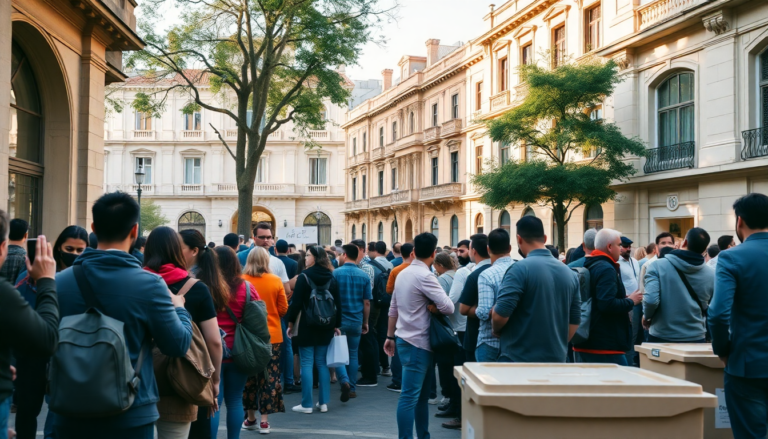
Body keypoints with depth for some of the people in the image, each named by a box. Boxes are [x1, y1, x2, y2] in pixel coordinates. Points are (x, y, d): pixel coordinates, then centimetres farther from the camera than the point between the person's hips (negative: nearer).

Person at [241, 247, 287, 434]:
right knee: (269, 377, 6)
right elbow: (283, 309, -1)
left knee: (249, 376, 14)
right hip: (272, 336, 0)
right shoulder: (276, 281, -7)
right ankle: (264, 421, 5)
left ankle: (250, 418, 22)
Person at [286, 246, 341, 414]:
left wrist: (291, 323, -1)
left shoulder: (304, 276, -9)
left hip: (306, 326, -5)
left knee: (306, 363, 0)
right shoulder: (332, 278, 5)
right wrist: (337, 325, 14)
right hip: (325, 328, 5)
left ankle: (306, 404, 1)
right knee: (322, 363, 11)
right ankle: (323, 402, 12)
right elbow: (338, 304, 7)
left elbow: (296, 303, -11)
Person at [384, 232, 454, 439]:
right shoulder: (425, 276, -16)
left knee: (421, 395, 15)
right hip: (418, 343, -9)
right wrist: (433, 307, -1)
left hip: (406, 339, 9)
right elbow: (448, 307, -20)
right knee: (410, 396, -7)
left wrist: (390, 336, 23)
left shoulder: (403, 274, 10)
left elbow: (393, 309, 17)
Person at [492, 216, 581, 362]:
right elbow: (575, 321, 12)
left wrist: (496, 330, 2)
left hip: (518, 359, -6)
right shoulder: (569, 273, 7)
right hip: (556, 360, 6)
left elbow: (500, 315, -19)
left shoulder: (520, 269, -14)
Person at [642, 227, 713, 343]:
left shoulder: (659, 266, -13)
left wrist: (647, 316, 0)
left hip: (661, 338, -1)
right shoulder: (711, 274, -6)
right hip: (697, 338, 1)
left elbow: (651, 300, -20)